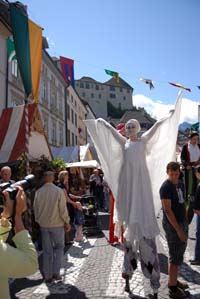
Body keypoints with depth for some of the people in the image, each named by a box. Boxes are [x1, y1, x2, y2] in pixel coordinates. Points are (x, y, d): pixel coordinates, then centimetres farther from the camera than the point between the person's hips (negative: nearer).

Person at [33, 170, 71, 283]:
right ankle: (56, 272, 10)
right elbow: (63, 209, -12)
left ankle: (47, 276, 20)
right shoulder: (59, 191, -14)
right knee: (59, 248, 15)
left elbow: (35, 209, 4)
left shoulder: (38, 192, -5)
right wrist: (67, 222, -1)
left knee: (47, 250, 13)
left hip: (44, 225, 3)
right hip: (57, 224, -3)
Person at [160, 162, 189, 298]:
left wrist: (185, 224, 13)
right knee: (176, 256, -2)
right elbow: (167, 210, -20)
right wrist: (178, 229, -20)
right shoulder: (166, 187, -17)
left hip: (182, 223, 8)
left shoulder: (181, 184, 9)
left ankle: (174, 281, 32)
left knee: (178, 254, 17)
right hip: (172, 225, -8)